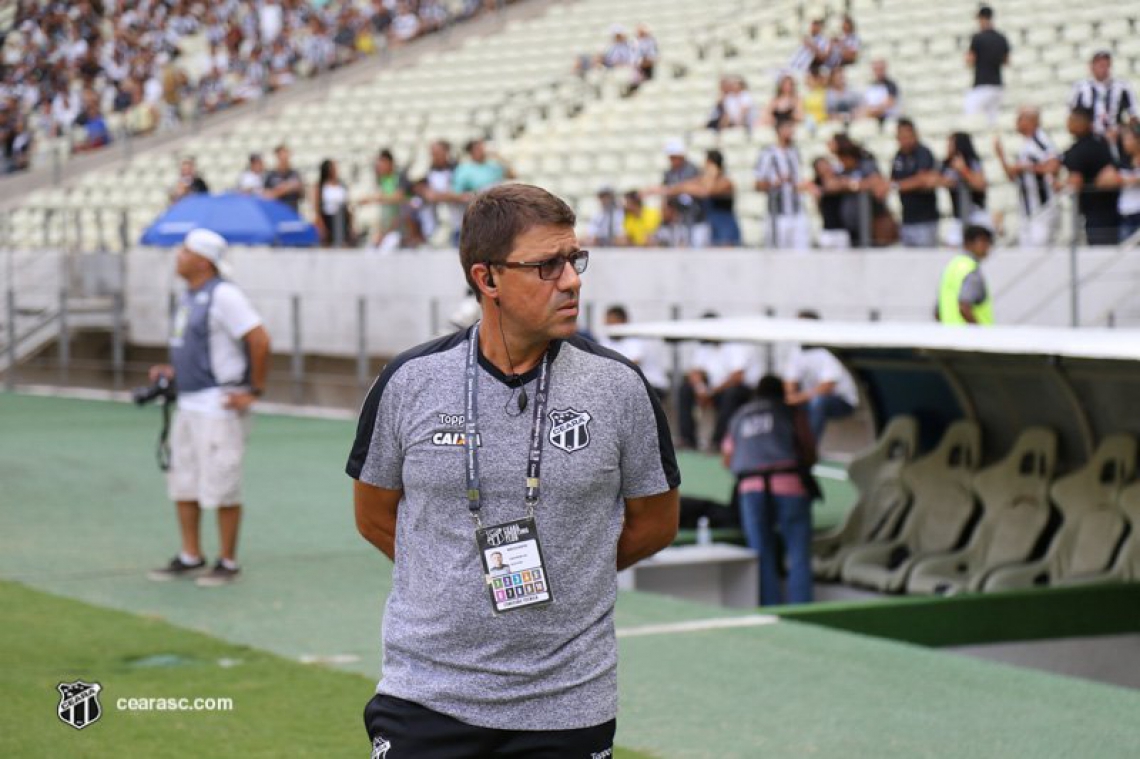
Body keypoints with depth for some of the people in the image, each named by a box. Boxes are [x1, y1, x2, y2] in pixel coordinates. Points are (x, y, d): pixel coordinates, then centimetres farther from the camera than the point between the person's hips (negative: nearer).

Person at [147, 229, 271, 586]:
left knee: (221, 488, -3)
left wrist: (255, 391, -16)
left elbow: (260, 341, -20)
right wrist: (174, 370, 13)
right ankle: (190, 557, 22)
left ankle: (228, 563, 6)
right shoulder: (189, 296, 13)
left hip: (220, 406, -10)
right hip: (188, 404, 10)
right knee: (182, 483, 12)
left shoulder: (223, 295, -16)